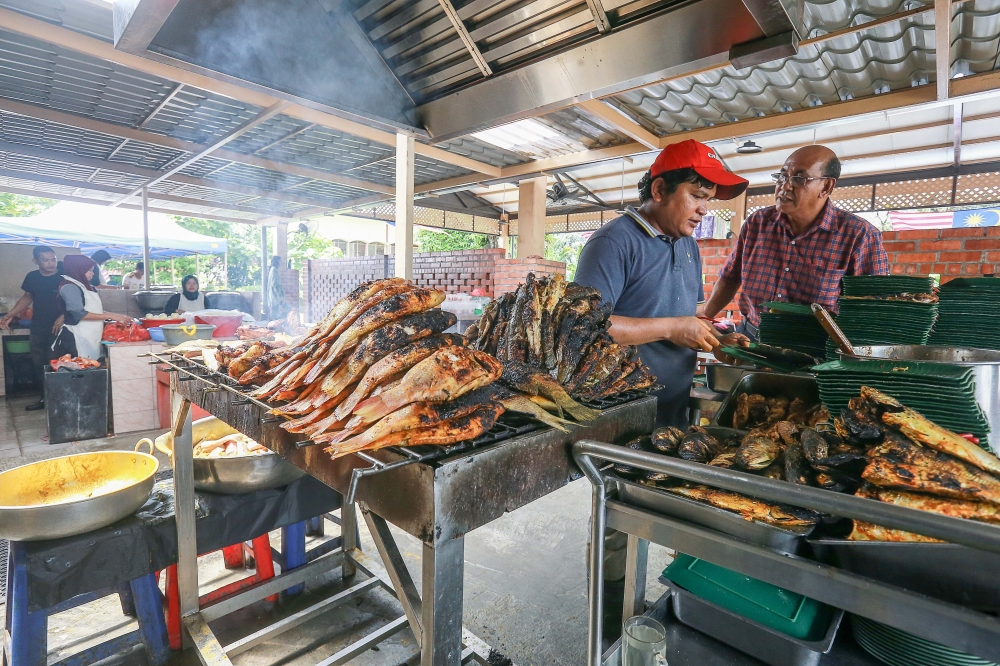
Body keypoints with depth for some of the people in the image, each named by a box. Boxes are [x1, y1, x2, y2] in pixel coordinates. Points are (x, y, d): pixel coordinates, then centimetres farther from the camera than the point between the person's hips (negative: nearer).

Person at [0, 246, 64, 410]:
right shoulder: (32, 277, 4)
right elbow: (27, 298, 17)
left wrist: (63, 317, -21)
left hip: (58, 327, -5)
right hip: (37, 327, 5)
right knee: (37, 363, 8)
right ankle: (44, 398, 20)